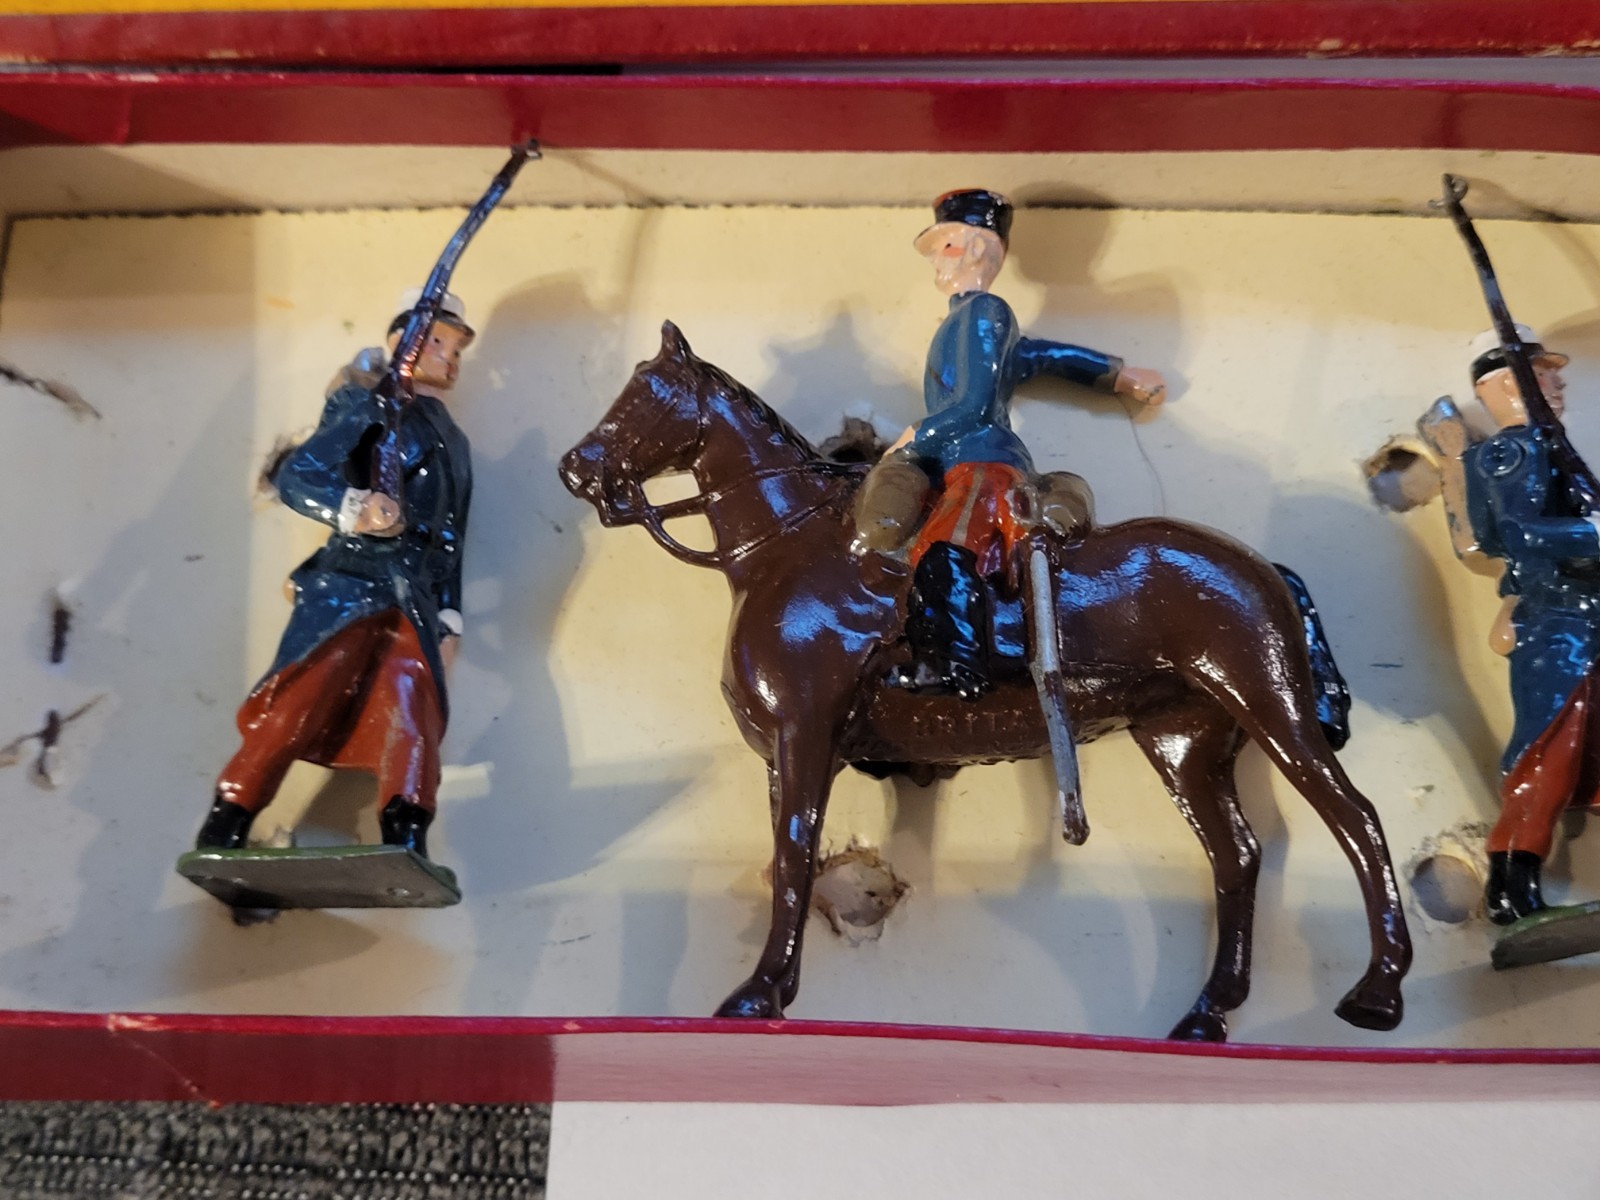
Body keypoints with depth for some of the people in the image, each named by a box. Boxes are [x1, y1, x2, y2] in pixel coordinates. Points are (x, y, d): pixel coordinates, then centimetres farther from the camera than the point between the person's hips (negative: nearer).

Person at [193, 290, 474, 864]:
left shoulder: (453, 442, 27)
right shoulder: (371, 406, 7)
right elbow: (294, 475, -5)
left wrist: (448, 618, 17)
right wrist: (351, 508, -25)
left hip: (414, 599, 6)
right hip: (348, 582, -5)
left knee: (412, 698, -14)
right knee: (302, 696, -16)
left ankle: (405, 840, -24)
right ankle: (224, 827, -8)